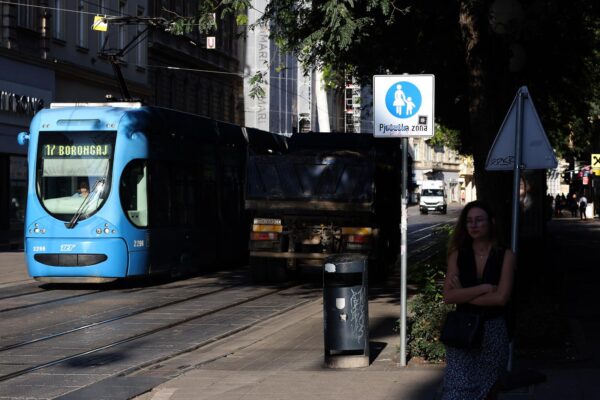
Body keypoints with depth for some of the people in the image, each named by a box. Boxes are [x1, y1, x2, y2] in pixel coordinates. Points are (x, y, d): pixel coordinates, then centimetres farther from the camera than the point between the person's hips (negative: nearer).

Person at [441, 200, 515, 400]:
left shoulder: (505, 256, -3)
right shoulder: (457, 255, 3)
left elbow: (501, 297, -13)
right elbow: (448, 296, -7)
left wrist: (464, 294, -8)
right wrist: (484, 288, -14)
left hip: (493, 331, -1)